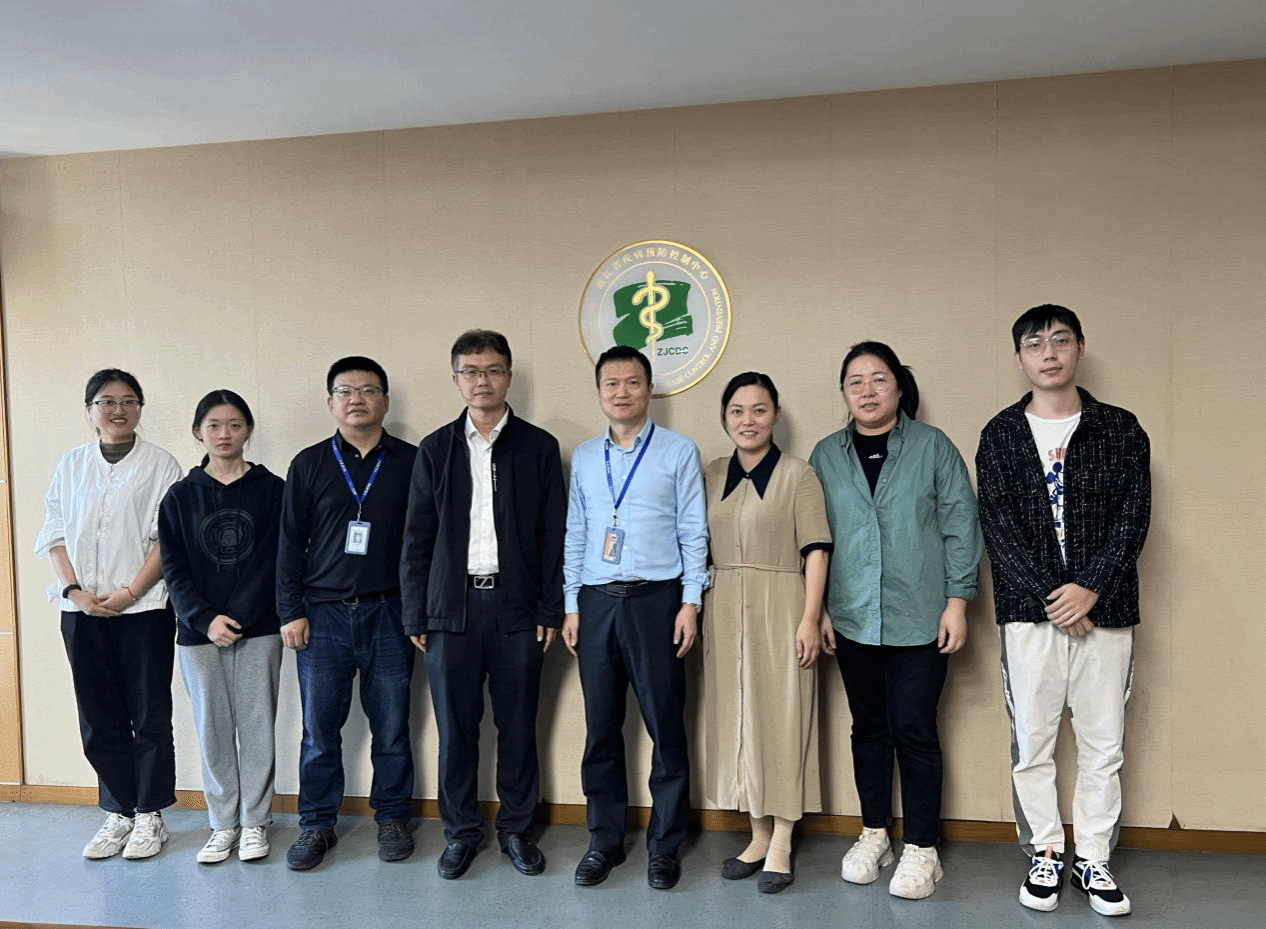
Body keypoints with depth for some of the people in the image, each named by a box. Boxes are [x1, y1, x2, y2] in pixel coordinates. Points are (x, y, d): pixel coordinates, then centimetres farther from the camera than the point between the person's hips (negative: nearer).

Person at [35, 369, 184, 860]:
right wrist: (74, 590, -5)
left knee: (149, 717, 3)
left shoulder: (160, 464, -2)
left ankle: (149, 815, 17)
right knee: (99, 719, 10)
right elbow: (55, 532, 8)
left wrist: (130, 592, -13)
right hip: (82, 611, 4)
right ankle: (117, 813, 24)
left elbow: (169, 539, -6)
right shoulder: (71, 464, 10)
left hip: (144, 608, -3)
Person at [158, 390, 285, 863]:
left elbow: (280, 560, -4)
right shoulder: (180, 496, 6)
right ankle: (223, 824, 21)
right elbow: (174, 569, 2)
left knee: (256, 727, 4)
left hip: (259, 632, -1)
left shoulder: (272, 490, 1)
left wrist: (240, 616, -12)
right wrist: (204, 619, -11)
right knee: (212, 731, 7)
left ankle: (255, 822, 19)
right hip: (198, 633, 2)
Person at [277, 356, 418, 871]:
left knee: (391, 726, 7)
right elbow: (290, 542, 7)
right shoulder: (309, 464, 7)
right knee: (319, 729, 6)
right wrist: (291, 611, 1)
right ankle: (317, 825, 23)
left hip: (389, 615, -1)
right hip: (322, 615, 1)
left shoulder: (411, 463, 3)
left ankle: (392, 819, 24)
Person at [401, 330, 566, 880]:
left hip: (517, 607, -1)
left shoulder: (538, 447, 4)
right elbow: (417, 539, 7)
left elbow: (553, 536, 3)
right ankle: (461, 831, 24)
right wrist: (415, 616, 2)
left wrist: (550, 611, -2)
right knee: (455, 727, 7)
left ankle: (516, 828, 24)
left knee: (518, 725, 7)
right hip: (452, 608, 1)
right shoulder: (435, 450, 7)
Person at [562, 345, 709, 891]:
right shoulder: (584, 457, 13)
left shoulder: (678, 451, 2)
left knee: (665, 724, 3)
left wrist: (691, 602, -6)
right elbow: (575, 535, 13)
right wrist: (571, 606, 8)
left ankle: (664, 846, 18)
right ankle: (605, 840, 24)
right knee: (601, 727, 9)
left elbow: (693, 532, 0)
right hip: (596, 601, 3)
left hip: (656, 599, -3)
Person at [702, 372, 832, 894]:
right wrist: (697, 611, 7)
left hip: (778, 610, -4)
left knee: (782, 718, 2)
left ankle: (781, 846, 14)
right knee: (738, 718, 10)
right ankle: (759, 835, 25)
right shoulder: (712, 475, 10)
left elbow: (815, 551, -7)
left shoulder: (798, 474, -4)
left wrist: (810, 618, -15)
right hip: (725, 612, 5)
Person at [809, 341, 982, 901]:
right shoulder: (826, 456, 8)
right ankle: (874, 835, 27)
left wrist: (957, 601, -6)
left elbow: (960, 525, -1)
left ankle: (922, 850, 15)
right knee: (868, 727, 12)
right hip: (852, 619, 3)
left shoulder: (933, 446, 1)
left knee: (914, 730, 0)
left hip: (919, 618, -2)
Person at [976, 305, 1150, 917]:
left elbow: (1133, 519, -1)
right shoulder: (1000, 436, 3)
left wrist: (1091, 589, -13)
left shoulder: (1121, 430, 6)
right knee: (1032, 744, 5)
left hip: (1104, 609, 1)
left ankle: (1093, 860, 22)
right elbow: (998, 527, -4)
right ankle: (1044, 855, 21)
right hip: (1029, 611, 0)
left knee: (1103, 745, 7)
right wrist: (1051, 598, -12)